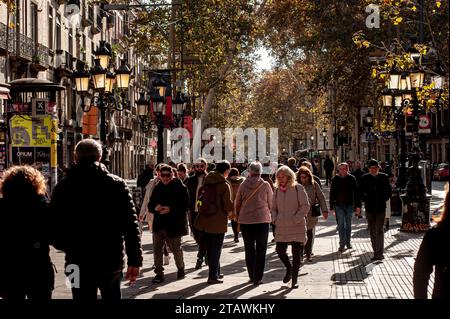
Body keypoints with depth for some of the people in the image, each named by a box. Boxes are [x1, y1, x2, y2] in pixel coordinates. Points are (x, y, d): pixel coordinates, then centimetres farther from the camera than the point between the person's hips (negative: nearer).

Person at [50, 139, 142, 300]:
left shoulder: (63, 187, -4)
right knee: (112, 296, 19)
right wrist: (134, 261, -3)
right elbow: (131, 225, -8)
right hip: (111, 261, 0)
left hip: (78, 263, 0)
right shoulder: (116, 184, -4)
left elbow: (54, 226, -2)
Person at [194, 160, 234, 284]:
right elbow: (227, 204, -15)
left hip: (205, 220, 6)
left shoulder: (207, 182, 5)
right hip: (218, 222, -6)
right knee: (216, 249, 2)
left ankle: (215, 272, 28)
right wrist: (230, 211, 4)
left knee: (209, 248, 16)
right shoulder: (224, 185, -15)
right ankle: (213, 276, 1)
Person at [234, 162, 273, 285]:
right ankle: (257, 277, 0)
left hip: (245, 220, 2)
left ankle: (252, 276, 16)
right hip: (262, 220, -2)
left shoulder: (243, 185, 0)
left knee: (249, 249, 12)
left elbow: (237, 204, 8)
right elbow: (271, 204, 3)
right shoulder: (265, 185, -5)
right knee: (261, 250, 4)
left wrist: (238, 216, 25)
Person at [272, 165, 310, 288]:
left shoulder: (298, 188, -4)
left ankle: (294, 279, 10)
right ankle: (289, 268, 28)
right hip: (281, 227, 4)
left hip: (297, 226, -4)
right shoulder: (277, 190, 10)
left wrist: (295, 219, -13)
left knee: (296, 253, 0)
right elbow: (274, 208, 19)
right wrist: (275, 219, 2)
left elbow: (305, 206, -7)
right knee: (280, 250, -1)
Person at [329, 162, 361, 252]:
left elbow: (356, 192, 2)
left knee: (348, 225, 12)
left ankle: (348, 242, 25)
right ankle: (342, 244, -1)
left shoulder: (351, 179, -1)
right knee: (341, 225, -4)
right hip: (339, 205, -1)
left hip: (349, 205, 1)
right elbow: (332, 194, 1)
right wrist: (331, 207, -1)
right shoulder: (335, 179, -2)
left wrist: (358, 205, -1)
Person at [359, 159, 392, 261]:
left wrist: (384, 199, -2)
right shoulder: (365, 178, 2)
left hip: (381, 208, -2)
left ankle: (380, 252, -9)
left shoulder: (384, 177, 0)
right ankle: (376, 252, 17)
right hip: (370, 209, 2)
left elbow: (389, 191, 8)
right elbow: (361, 192, 9)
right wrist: (365, 200, -2)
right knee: (372, 232, 8)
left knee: (380, 230, -9)